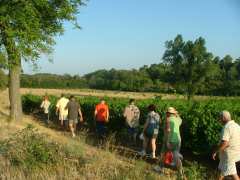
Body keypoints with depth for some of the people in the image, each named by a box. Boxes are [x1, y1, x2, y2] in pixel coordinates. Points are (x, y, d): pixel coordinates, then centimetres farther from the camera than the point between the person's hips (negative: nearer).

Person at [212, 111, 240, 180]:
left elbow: (224, 143, -29)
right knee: (222, 168, 23)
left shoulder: (226, 128, -22)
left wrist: (215, 152, -19)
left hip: (228, 154, -9)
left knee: (232, 173, -1)